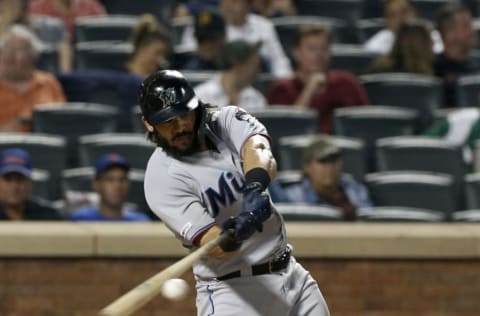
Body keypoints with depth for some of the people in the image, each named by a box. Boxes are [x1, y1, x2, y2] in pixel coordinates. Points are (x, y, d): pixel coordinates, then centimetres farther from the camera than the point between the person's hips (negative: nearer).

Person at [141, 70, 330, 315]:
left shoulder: (226, 120, 1)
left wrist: (255, 186, -44)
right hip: (231, 291, -6)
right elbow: (212, 245, -24)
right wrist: (233, 235, -47)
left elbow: (258, 149, -22)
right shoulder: (162, 177, -15)